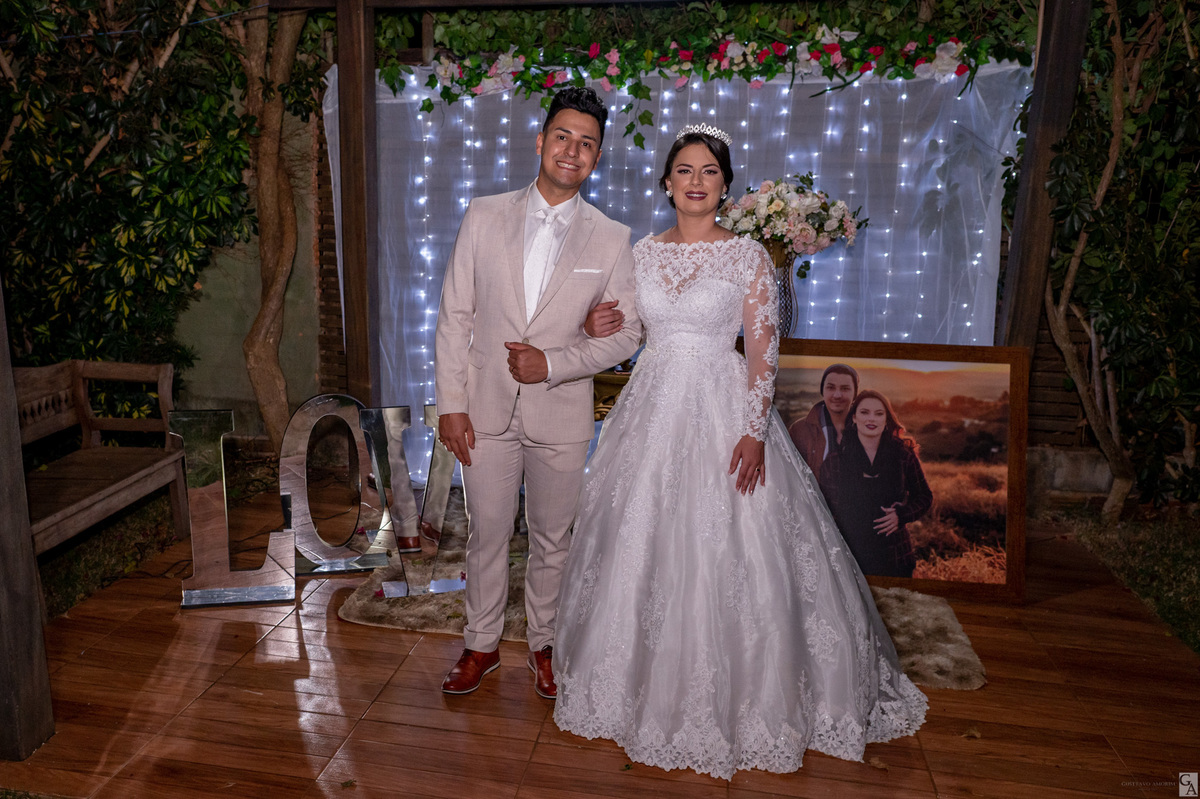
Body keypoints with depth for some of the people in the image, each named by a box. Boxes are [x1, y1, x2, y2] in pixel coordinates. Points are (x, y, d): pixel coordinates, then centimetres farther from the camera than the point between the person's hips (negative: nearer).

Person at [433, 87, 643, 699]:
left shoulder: (612, 240, -3)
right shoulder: (484, 216, -1)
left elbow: (626, 333, -1)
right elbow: (454, 315, 0)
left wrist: (553, 364, -15)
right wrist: (450, 404, -5)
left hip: (561, 415, 0)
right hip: (486, 411, 1)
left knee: (551, 540, 15)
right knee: (486, 537, 14)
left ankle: (543, 643, 37)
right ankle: (482, 644, 35)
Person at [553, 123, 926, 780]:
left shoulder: (748, 256, -3)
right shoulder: (643, 251, 8)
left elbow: (763, 351, -7)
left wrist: (754, 431, -16)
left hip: (721, 411, -4)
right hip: (652, 410, 4)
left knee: (724, 558, -1)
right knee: (643, 551, 10)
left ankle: (734, 697, 21)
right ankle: (650, 685, 31)